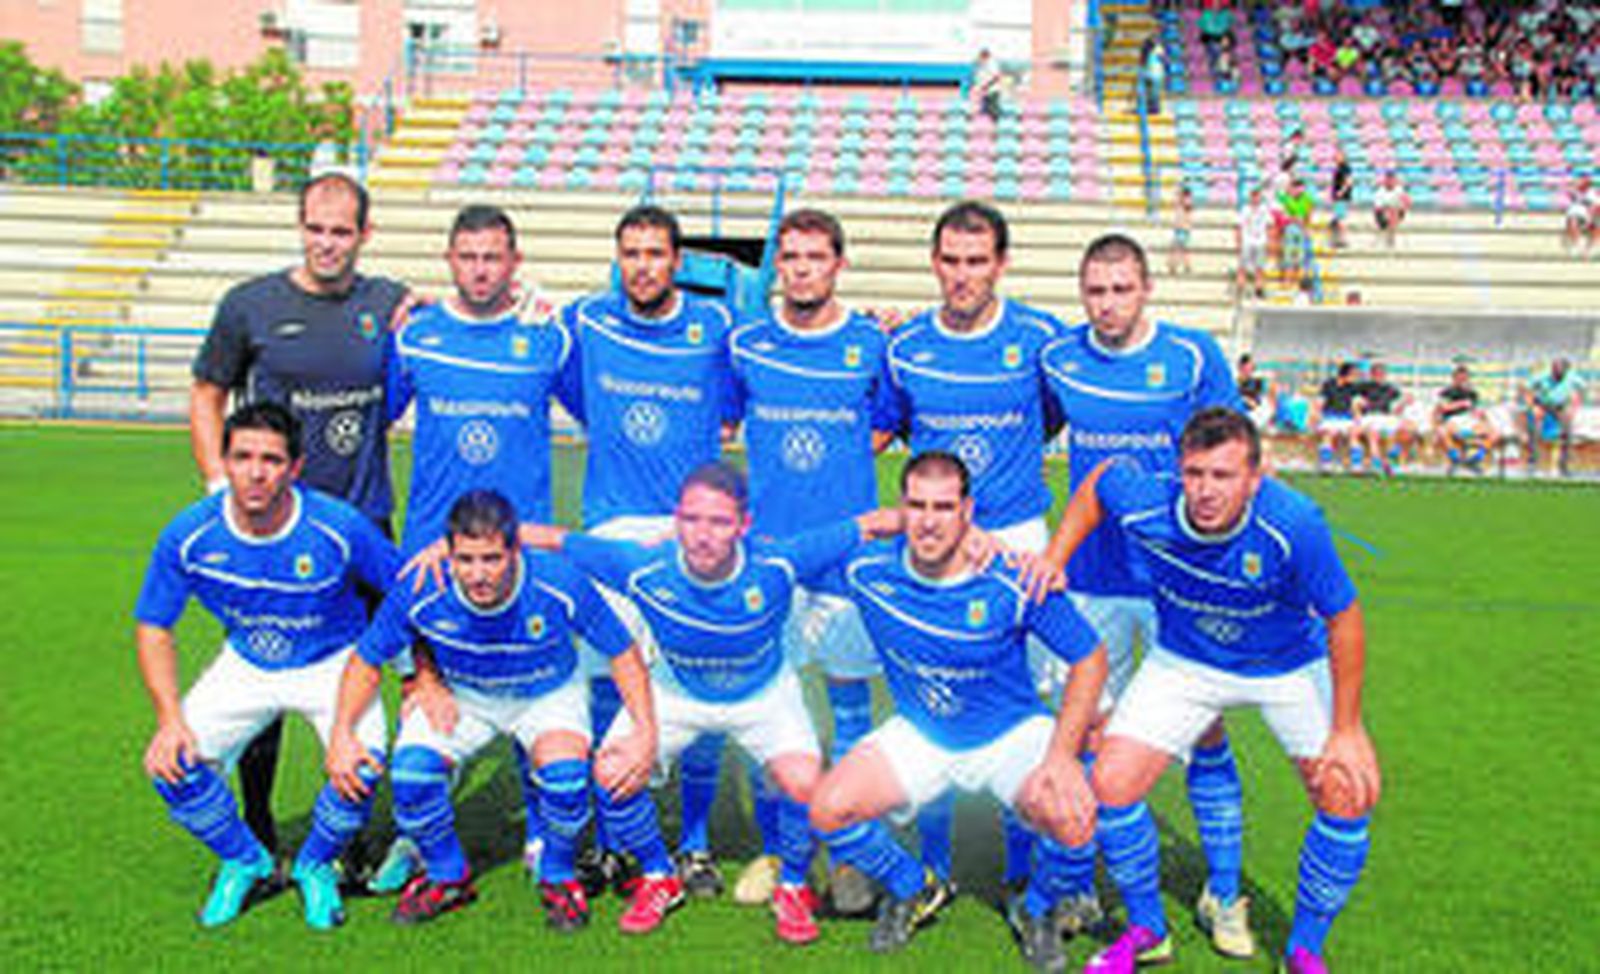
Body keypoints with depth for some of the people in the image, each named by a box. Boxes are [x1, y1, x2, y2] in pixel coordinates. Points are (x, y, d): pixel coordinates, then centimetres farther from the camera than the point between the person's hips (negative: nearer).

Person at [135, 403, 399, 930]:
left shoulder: (339, 528, -26)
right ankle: (243, 861, 14)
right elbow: (153, 628, -5)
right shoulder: (188, 535, -19)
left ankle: (315, 866, 9)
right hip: (245, 665, 2)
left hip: (334, 663, -2)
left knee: (361, 769, -26)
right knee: (172, 762, -17)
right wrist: (170, 719, -16)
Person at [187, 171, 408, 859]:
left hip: (364, 522, 2)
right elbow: (207, 396, 9)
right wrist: (222, 486, -1)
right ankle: (256, 834, 24)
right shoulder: (249, 304, 0)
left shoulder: (392, 304, 4)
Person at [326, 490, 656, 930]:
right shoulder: (420, 594, -27)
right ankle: (448, 876, 8)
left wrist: (645, 733, -26)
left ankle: (557, 877, 3)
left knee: (566, 773, -29)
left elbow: (623, 652, -18)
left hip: (549, 693, -2)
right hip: (459, 695, 2)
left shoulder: (562, 585, -32)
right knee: (411, 770, -22)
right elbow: (366, 659, -9)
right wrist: (341, 735, -16)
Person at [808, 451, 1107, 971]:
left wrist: (1062, 755, -22)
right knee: (828, 810, -16)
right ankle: (911, 888, 16)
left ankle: (1035, 909, 9)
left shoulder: (1013, 584, -24)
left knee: (1074, 822, -28)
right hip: (918, 735, 3)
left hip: (1012, 733, -2)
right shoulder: (867, 571, -16)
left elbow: (1090, 658, -15)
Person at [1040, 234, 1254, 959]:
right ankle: (1077, 888, 23)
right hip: (1090, 580, 2)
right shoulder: (1057, 357, 2)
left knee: (1203, 735, 3)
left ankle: (1224, 895, 20)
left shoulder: (1193, 355, -5)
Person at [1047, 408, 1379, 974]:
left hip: (1290, 666, -1)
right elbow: (1100, 478, -4)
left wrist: (1346, 730, -17)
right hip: (1185, 662, 2)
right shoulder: (1145, 504, -29)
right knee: (1111, 784, -9)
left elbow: (1343, 618, -22)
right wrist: (1055, 559, -5)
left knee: (1347, 798, -12)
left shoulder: (1292, 524, -35)